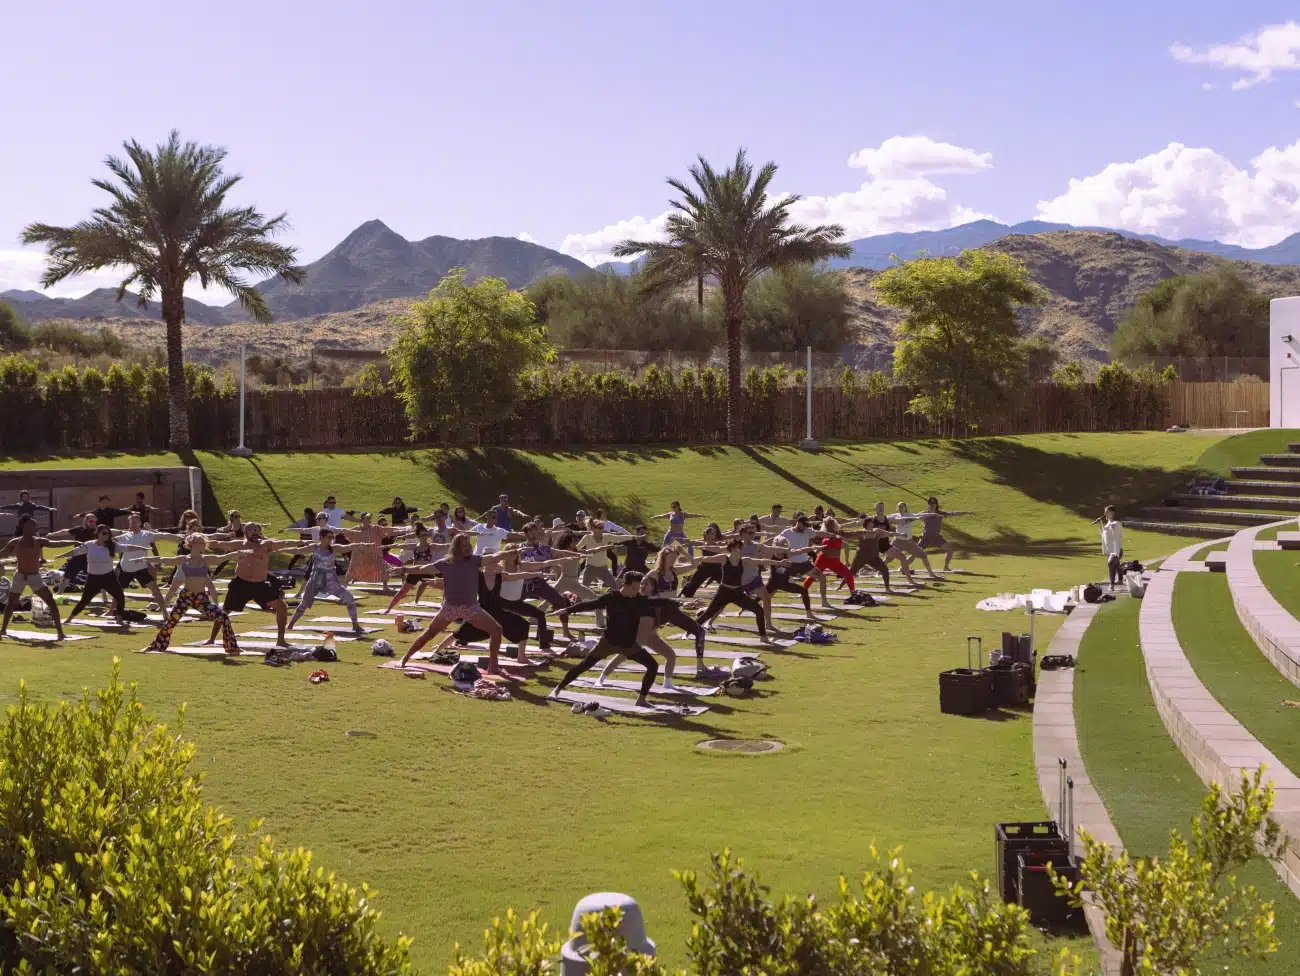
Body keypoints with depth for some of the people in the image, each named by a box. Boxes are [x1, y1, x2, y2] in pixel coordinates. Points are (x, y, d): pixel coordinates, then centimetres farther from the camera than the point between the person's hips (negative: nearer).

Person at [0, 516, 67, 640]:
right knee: (10, 604, 11)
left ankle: (60, 632, -6)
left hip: (35, 577, 0)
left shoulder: (39, 541, -7)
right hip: (20, 576, 1)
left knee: (52, 602, -10)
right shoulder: (15, 542, -5)